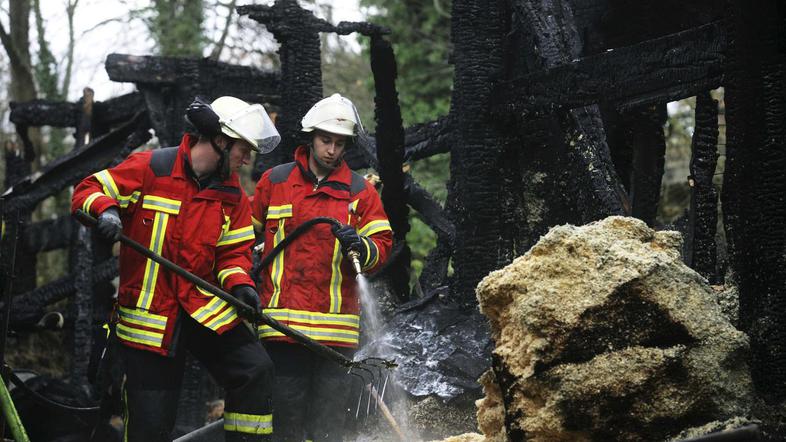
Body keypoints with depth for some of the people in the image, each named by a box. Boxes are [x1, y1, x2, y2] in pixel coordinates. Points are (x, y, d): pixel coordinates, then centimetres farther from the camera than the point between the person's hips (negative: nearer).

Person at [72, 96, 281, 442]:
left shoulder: (233, 195, 8)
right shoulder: (150, 168, -7)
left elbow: (233, 251, 10)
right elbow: (88, 191, -4)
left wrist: (239, 283, -11)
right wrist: (105, 210, -26)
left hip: (205, 307, 4)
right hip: (149, 316, -4)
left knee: (256, 370, -14)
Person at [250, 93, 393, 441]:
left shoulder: (360, 192, 9)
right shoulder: (274, 181, 10)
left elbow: (382, 248, 4)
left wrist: (359, 246, -16)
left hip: (335, 329, 0)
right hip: (282, 319, 0)